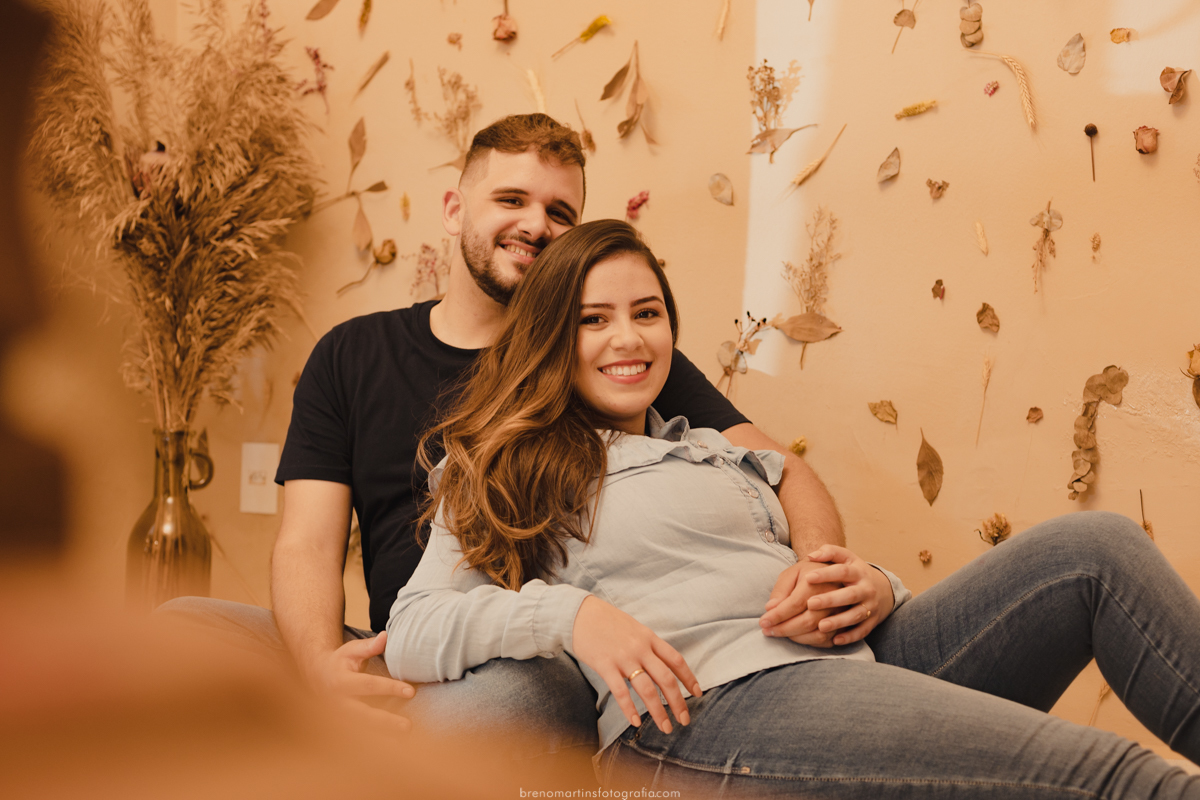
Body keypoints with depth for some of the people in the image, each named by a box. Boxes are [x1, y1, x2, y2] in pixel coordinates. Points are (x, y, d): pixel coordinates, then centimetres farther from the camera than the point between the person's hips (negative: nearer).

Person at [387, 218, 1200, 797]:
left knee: (1096, 546, -12)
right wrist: (568, 612, -16)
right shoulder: (514, 472, 12)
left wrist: (871, 588, -1)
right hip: (701, 708, -7)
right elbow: (409, 633, 0)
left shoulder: (723, 451, 30)